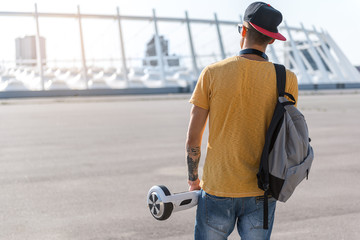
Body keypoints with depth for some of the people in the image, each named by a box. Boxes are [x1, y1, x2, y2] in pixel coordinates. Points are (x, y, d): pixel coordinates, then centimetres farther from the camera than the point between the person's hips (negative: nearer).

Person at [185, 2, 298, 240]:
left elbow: (193, 138, -5)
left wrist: (193, 179, 11)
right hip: (261, 193, 1)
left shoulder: (212, 73, -8)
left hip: (217, 190, -1)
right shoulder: (287, 80, -6)